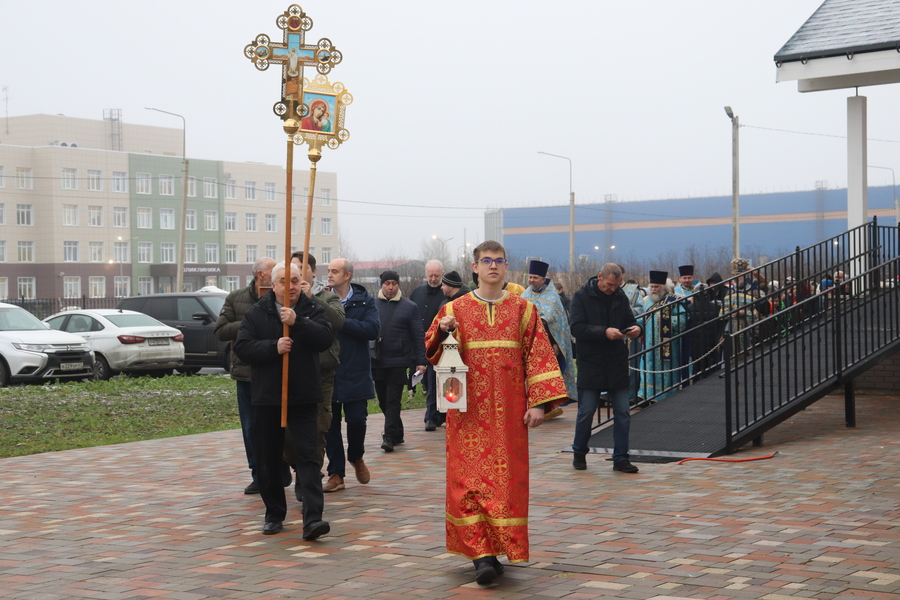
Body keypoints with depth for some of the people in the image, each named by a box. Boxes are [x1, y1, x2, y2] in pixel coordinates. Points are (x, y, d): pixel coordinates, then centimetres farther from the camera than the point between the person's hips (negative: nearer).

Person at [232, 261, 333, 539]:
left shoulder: (312, 311, 4)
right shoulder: (256, 314, 4)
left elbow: (325, 338, -13)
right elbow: (242, 347, -5)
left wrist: (297, 323, -24)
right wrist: (274, 347, -18)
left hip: (303, 398, -1)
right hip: (266, 398, 1)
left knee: (307, 456, -9)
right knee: (269, 461, 9)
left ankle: (312, 519, -15)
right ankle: (274, 515, 23)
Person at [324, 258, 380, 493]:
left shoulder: (364, 301, 1)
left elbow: (373, 329, -14)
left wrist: (341, 321, -17)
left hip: (355, 374, -1)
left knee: (357, 420, -3)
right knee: (330, 425, 4)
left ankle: (356, 457, 27)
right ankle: (336, 474, 15)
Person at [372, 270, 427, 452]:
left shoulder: (409, 307, 3)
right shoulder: (373, 305, 7)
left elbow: (418, 336, 2)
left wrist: (420, 361, -4)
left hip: (398, 362, -3)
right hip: (377, 361, 3)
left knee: (393, 400, -7)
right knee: (383, 401, 11)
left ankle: (390, 437, -5)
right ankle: (397, 434, 25)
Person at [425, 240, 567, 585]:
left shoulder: (523, 310, 7)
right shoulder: (455, 310, 7)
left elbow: (538, 357, 3)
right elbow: (430, 354, 5)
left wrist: (539, 402, -6)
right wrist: (442, 331, -16)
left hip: (508, 411, 1)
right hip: (469, 411, 0)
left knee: (507, 478, 2)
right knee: (470, 479, -7)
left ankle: (501, 545, 14)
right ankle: (482, 554, -7)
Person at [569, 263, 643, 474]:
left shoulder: (621, 297, 8)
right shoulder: (581, 297, -5)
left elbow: (630, 322, 15)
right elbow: (576, 328, -14)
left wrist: (636, 329, -9)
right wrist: (604, 332, -24)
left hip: (617, 365, 4)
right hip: (590, 364, -4)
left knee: (623, 412, 2)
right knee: (586, 412, 3)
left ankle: (620, 458, 10)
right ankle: (579, 454, 22)